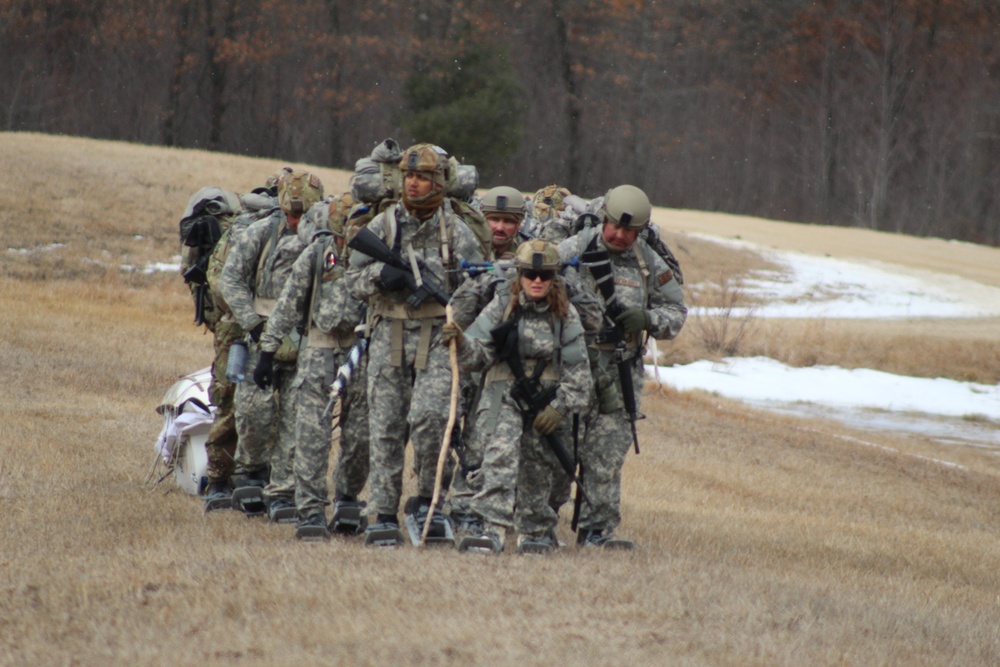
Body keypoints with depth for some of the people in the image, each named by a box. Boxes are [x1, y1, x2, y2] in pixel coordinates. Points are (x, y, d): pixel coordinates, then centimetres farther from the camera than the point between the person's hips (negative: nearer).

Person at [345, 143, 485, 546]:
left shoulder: (456, 232, 4)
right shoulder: (383, 226, 8)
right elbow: (354, 279, 6)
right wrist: (381, 275, -13)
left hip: (437, 336, -2)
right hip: (390, 334, 2)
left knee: (429, 417, -20)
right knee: (385, 428, 1)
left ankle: (426, 501, -2)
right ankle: (384, 515, 6)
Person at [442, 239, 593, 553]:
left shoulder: (565, 315, 2)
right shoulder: (501, 306, 0)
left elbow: (578, 370, 3)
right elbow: (479, 352, -5)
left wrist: (560, 407, -7)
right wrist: (460, 342, -27)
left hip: (546, 405, 2)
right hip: (503, 396, -2)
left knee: (539, 472, 12)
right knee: (501, 453, -25)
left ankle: (535, 531, 35)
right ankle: (491, 529, -33)